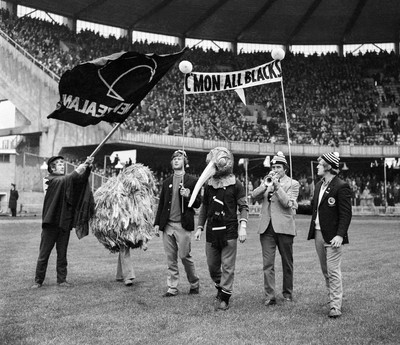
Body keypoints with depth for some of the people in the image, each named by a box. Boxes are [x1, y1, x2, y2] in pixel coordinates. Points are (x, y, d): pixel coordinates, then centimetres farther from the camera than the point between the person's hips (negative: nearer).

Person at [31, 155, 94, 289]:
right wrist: (77, 171, -31)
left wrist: (87, 167, -22)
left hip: (64, 222, 4)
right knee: (44, 253, 2)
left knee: (62, 253, 8)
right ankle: (38, 280, 11)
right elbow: (64, 180, -23)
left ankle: (62, 279, 15)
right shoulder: (49, 180, -3)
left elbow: (82, 179, -6)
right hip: (50, 222, -4)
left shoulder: (67, 179, 10)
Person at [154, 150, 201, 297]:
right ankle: (172, 288, 13)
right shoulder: (166, 182, 15)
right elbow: (161, 204, 15)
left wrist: (188, 196, -18)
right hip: (167, 224, 4)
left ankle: (194, 284, 18)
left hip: (183, 225, -4)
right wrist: (157, 223, 9)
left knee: (185, 256, -2)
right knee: (171, 258, 6)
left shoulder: (192, 181, 2)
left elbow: (198, 203, 1)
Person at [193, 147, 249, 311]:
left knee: (227, 266, -1)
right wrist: (200, 227, 10)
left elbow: (244, 206, -2)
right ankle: (220, 289, 32)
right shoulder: (208, 184, 10)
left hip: (229, 230, -4)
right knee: (212, 266, 9)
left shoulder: (235, 184, -3)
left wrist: (242, 226, -13)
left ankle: (225, 298, 8)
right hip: (211, 230, 4)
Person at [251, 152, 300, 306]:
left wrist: (277, 186, -14)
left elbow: (287, 203, -11)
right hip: (266, 227, 2)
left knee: (287, 263, 10)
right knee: (268, 264, -4)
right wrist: (266, 185, -12)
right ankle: (270, 296, -3)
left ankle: (287, 292, 25)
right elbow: (254, 196, 1)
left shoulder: (293, 184, 4)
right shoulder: (267, 182, 16)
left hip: (284, 227, -2)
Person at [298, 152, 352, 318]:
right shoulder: (319, 185, 13)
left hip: (332, 236, -8)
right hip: (318, 233, 8)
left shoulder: (341, 186, -12)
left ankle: (335, 306, 3)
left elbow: (346, 214, -15)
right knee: (325, 270, 13)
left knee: (333, 271, -4)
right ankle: (334, 298, 24)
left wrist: (340, 235, -23)